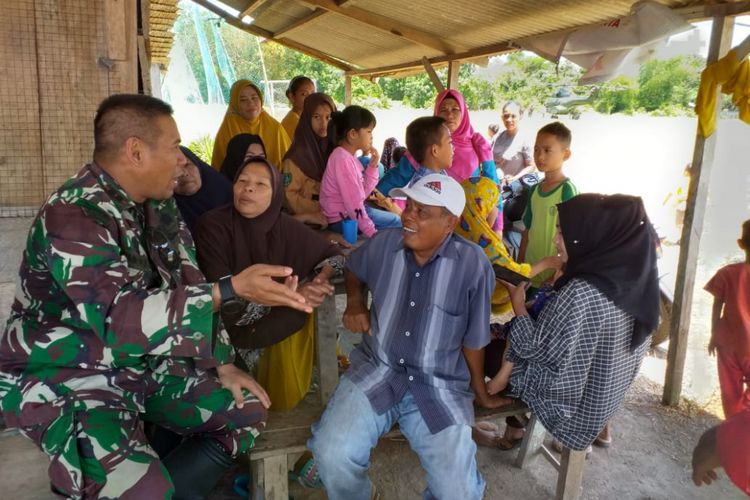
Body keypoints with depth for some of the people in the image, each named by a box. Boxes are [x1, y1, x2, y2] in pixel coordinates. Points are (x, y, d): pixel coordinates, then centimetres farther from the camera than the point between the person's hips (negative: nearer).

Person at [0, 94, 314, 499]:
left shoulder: (156, 205, 1)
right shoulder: (74, 215, -24)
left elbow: (187, 286, 7)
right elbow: (122, 317, -34)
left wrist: (223, 364, 2)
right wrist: (231, 289, -39)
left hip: (145, 365, 8)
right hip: (67, 381, -8)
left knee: (247, 410, 3)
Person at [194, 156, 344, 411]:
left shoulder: (284, 225, -10)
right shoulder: (213, 226, -20)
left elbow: (332, 253, 2)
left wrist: (322, 277, -21)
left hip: (278, 319, 4)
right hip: (231, 327, -3)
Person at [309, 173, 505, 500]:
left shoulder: (473, 266, -13)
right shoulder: (383, 243, -2)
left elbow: (473, 339, -1)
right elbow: (353, 269, 22)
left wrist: (481, 392, 10)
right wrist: (355, 302, 4)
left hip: (440, 387, -2)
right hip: (376, 371, 2)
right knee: (332, 454, -21)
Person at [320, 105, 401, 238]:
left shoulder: (350, 157, 9)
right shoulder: (342, 158, -21)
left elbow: (362, 194, 7)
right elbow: (353, 202, -24)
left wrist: (373, 166, -1)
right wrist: (371, 232, -22)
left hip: (352, 213, 9)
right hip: (342, 220, -9)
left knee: (396, 220, 13)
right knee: (396, 223, -4)